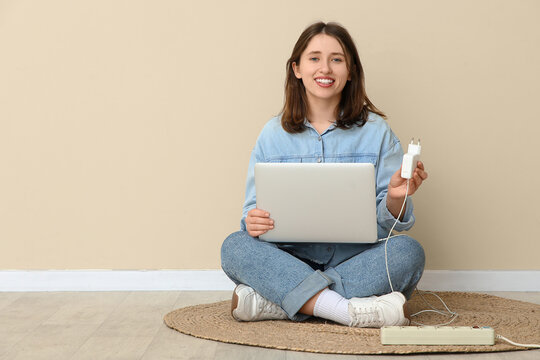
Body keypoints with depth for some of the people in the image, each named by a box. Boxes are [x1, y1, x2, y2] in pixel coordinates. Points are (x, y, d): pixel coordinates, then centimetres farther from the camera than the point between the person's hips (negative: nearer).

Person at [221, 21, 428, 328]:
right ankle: (354, 312, -39)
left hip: (356, 259, 0)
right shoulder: (274, 134, 10)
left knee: (408, 251, -29)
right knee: (236, 247, -26)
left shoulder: (376, 131, 6)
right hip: (290, 260, 0)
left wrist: (395, 199, -21)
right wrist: (253, 221, -17)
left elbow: (388, 224, 2)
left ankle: (272, 303, -31)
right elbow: (256, 211, 8)